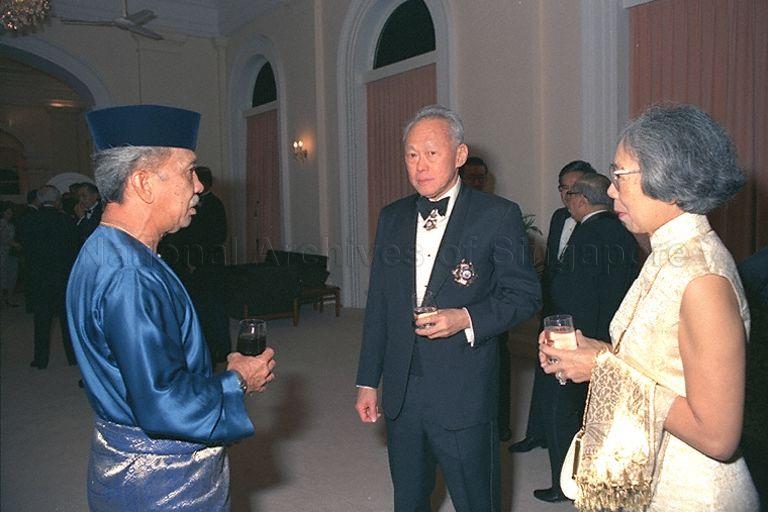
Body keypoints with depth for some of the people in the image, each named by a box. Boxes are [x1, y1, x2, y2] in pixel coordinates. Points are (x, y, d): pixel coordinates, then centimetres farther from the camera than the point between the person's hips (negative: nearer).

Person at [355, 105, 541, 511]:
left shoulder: (498, 216, -7)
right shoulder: (392, 217, 8)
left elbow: (525, 294, -4)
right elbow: (377, 303, 10)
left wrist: (467, 319, -21)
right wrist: (368, 381, 9)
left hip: (463, 397, -4)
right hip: (400, 394, 5)